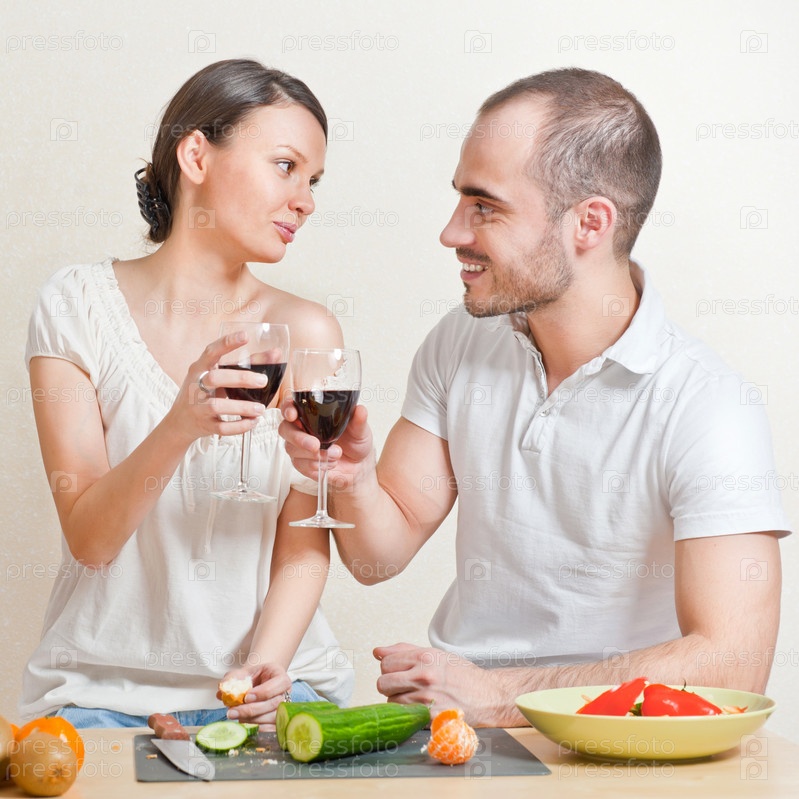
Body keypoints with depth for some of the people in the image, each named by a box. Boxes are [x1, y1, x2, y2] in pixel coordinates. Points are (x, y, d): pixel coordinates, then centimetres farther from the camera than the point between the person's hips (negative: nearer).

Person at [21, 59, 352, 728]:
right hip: (107, 684, -1)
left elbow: (305, 545, 0)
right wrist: (177, 428, -27)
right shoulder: (79, 306, -3)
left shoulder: (305, 333, 1)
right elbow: (89, 539, -9)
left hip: (266, 679, 1)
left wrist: (267, 665, -18)